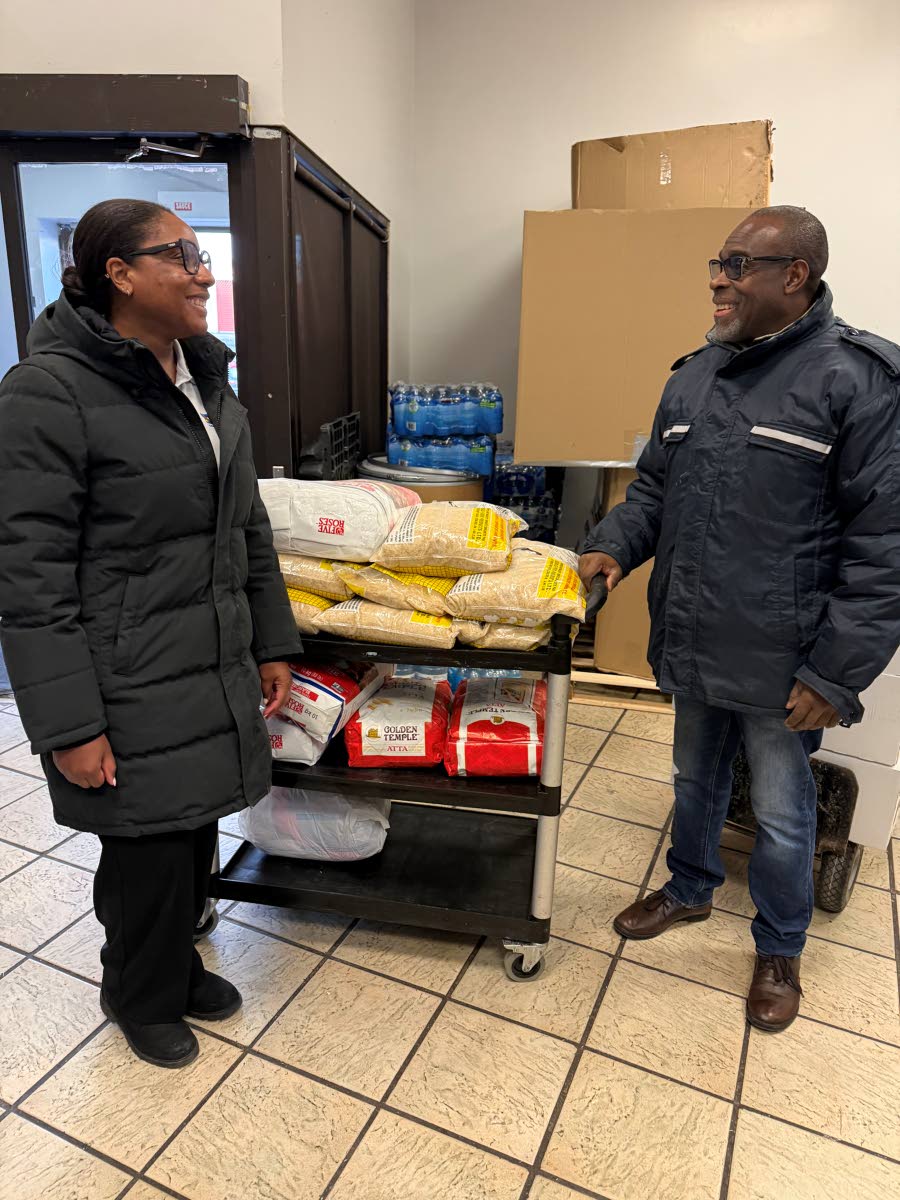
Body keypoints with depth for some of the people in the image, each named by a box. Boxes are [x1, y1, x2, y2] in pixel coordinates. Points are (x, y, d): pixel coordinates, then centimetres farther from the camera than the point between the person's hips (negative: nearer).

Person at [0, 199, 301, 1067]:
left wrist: (270, 644, 12)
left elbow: (249, 528, 12)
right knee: (149, 851, 10)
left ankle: (179, 964, 46)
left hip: (212, 672, 6)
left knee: (195, 834, 17)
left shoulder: (207, 378, 8)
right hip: (129, 694, -6)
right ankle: (143, 998, 40)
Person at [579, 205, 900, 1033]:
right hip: (691, 650, 6)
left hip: (780, 665, -5)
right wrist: (615, 545, -4)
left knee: (781, 817, 14)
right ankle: (690, 889, 50)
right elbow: (655, 488, 16)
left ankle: (780, 949, 39)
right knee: (696, 782, 24)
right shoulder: (695, 376, 7)